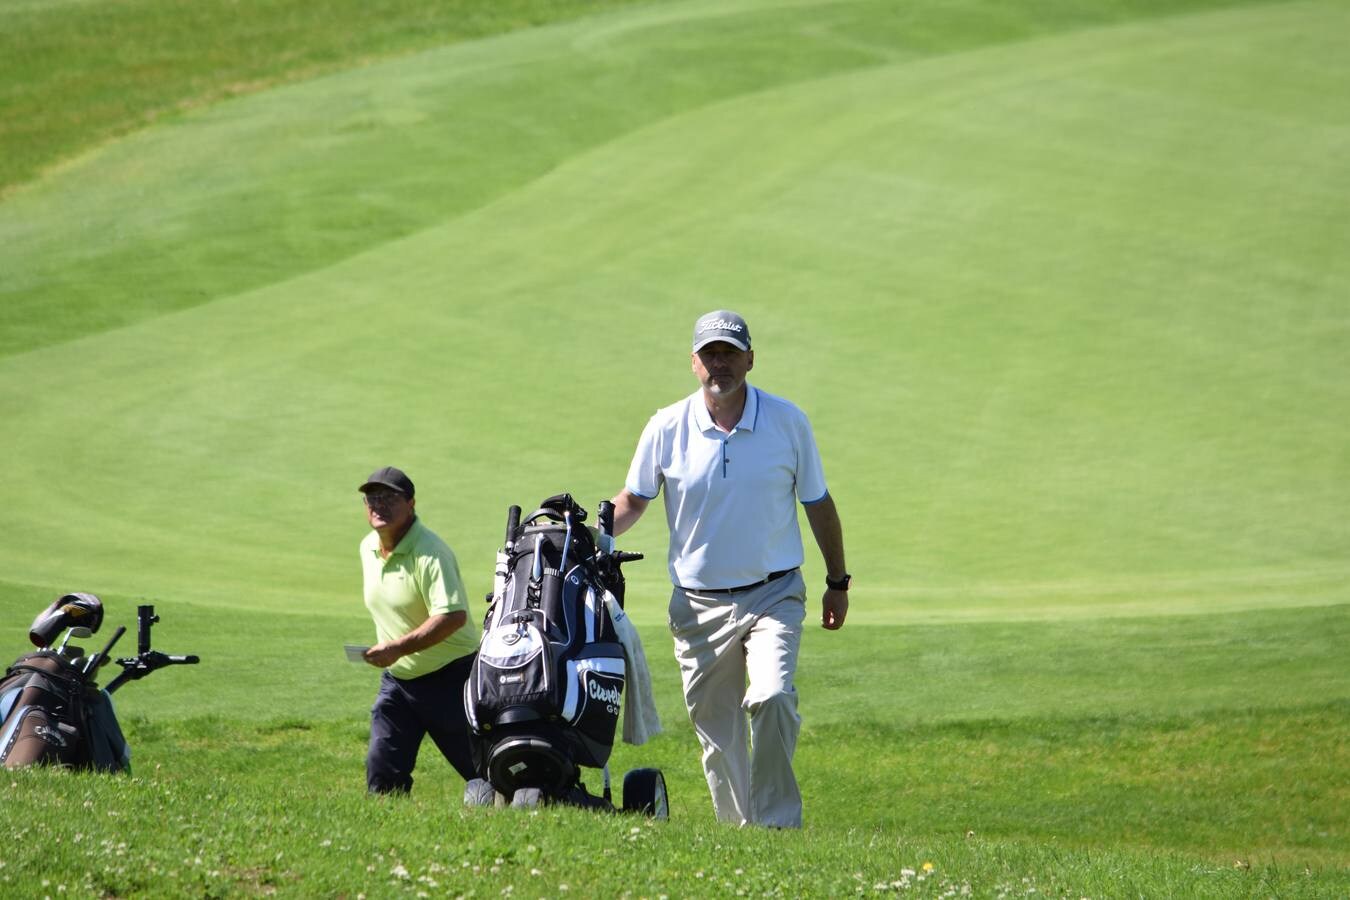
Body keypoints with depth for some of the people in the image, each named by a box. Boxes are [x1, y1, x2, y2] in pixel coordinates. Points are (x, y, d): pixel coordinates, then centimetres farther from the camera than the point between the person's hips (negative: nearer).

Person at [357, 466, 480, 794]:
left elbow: (453, 616, -32)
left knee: (480, 770, 0)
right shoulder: (368, 548, 7)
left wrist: (398, 648, -34)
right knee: (382, 771, -2)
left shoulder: (430, 552, -21)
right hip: (397, 680, 7)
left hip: (449, 677, -7)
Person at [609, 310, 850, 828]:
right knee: (715, 730, 5)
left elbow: (818, 504, 8)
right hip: (699, 605, 2)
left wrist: (837, 582, 12)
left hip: (774, 595, -2)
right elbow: (633, 500, 9)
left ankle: (779, 823, -15)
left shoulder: (787, 422, -1)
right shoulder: (667, 428, -1)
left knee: (771, 700, -23)